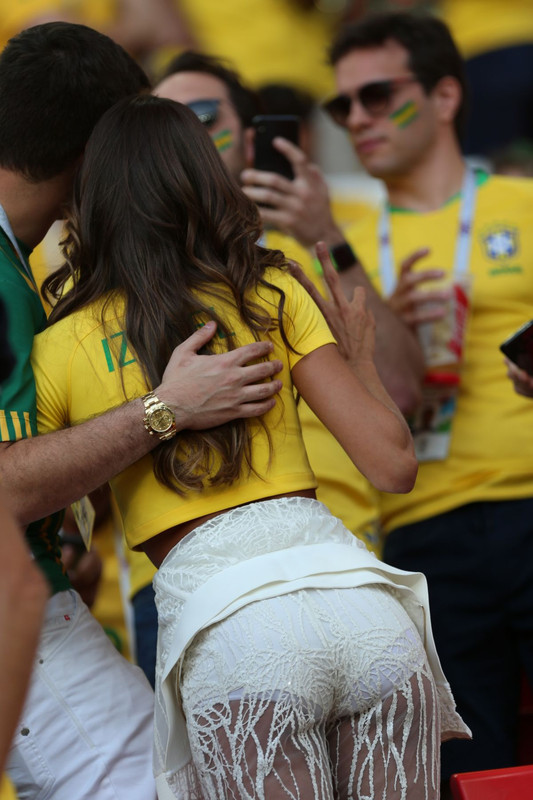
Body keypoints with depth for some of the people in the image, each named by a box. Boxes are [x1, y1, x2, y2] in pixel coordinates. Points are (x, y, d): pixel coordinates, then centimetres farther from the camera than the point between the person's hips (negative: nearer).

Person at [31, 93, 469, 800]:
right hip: (361, 596, 3)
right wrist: (363, 354, 26)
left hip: (225, 621, -2)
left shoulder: (60, 349, 10)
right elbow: (393, 464, 8)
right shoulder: (274, 294, 13)